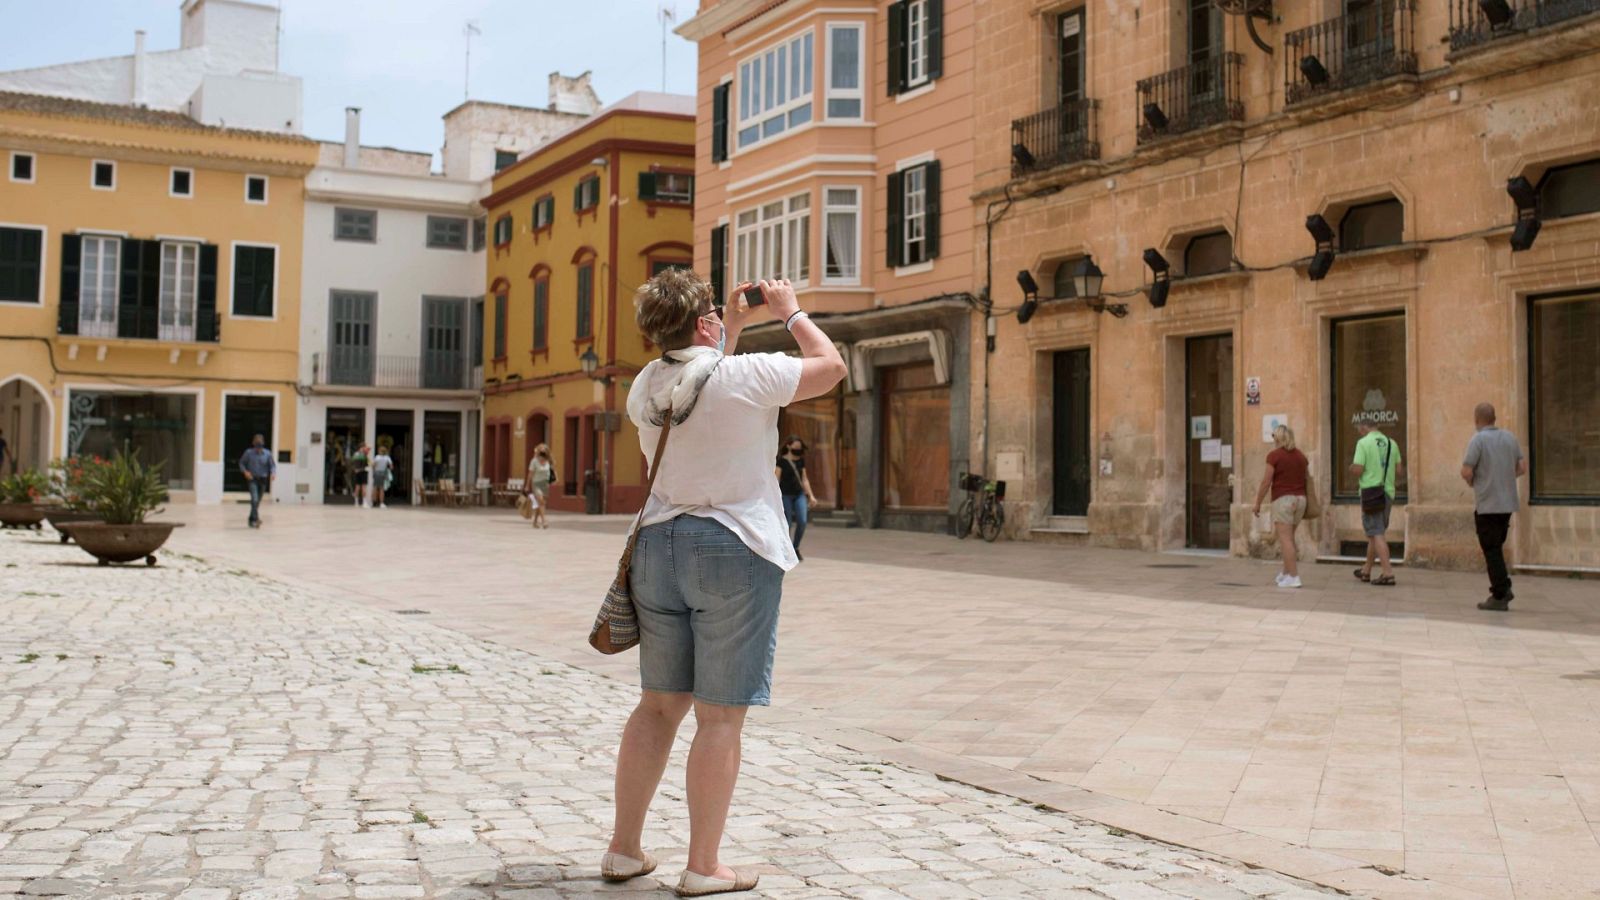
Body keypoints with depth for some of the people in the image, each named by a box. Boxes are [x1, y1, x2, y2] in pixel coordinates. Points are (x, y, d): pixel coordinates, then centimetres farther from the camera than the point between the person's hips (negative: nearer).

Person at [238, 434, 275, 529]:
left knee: (257, 501, 12)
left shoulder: (267, 454, -1)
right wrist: (245, 471, -11)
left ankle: (251, 520, 28)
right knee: (254, 499, -20)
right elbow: (241, 463, 6)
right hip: (252, 479, -3)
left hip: (263, 480, 3)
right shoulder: (249, 453, -4)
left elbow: (272, 465, 2)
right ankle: (256, 519, -24)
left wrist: (273, 473, -17)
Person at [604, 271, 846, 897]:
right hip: (735, 552, -6)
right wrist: (790, 312, 14)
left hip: (659, 545, 6)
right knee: (720, 716, 0)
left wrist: (732, 330, 28)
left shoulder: (646, 387, 5)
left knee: (658, 705, 14)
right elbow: (831, 365, 1)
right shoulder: (747, 376, -13)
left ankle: (624, 849, 20)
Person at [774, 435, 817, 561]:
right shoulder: (781, 461, -4)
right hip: (786, 495, -4)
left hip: (799, 494, 4)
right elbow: (776, 480, -6)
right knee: (788, 524, -3)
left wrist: (811, 495, 14)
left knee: (802, 521, -8)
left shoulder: (801, 461, 12)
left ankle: (796, 548, 11)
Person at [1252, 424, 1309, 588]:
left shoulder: (1274, 455, -7)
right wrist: (1309, 504, 24)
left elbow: (1266, 481, -10)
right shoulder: (1301, 456, 11)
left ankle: (1293, 577, -12)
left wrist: (1258, 503, -3)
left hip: (1283, 499, -7)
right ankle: (1286, 572, 22)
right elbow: (1308, 479, 15)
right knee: (1289, 537, 18)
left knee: (1285, 538, -6)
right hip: (1300, 499, 7)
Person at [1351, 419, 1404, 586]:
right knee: (1376, 532, 16)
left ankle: (1387, 573, -14)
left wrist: (1351, 467, 6)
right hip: (1388, 492, 6)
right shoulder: (1391, 443, 7)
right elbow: (1400, 470, 6)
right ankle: (1366, 571, 27)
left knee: (1376, 534, -6)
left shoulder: (1364, 442, -10)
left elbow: (1357, 470, -16)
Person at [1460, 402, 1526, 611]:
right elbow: (1522, 467, 9)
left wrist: (1471, 482, 3)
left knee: (1492, 550, -1)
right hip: (1508, 502, 6)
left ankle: (1499, 597, 0)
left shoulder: (1478, 439, -13)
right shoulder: (1509, 437, 6)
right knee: (1497, 547, 19)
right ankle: (1504, 587, 13)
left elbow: (1466, 472, -17)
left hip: (1487, 504, -6)